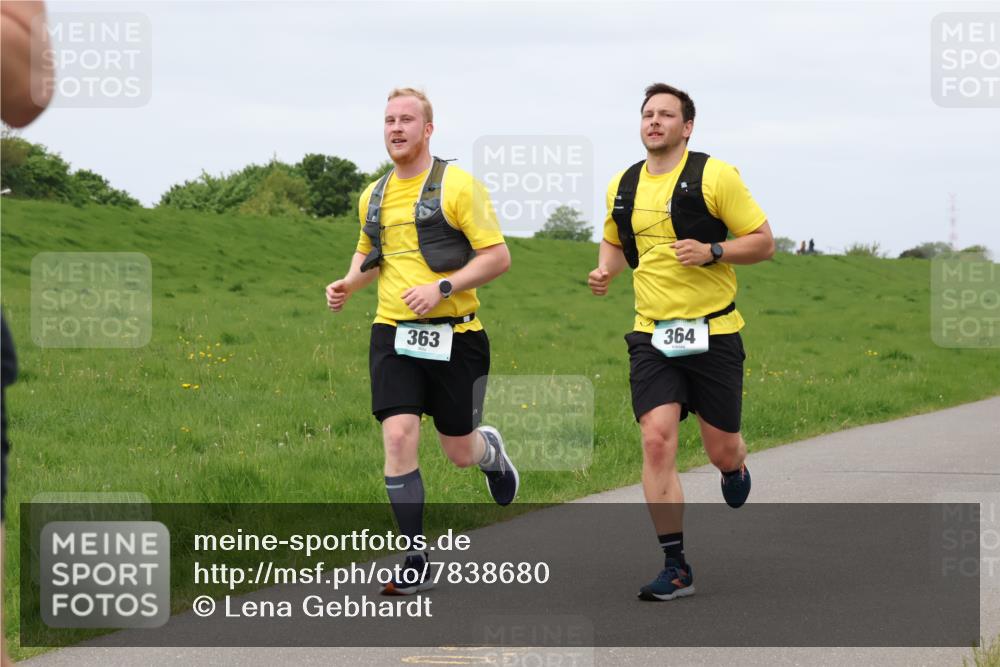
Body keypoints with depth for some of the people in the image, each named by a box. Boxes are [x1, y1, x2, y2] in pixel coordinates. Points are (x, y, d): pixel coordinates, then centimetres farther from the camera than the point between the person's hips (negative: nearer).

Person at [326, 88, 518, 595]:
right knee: (398, 437, -13)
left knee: (459, 452, 6)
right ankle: (415, 563, -6)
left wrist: (442, 287, -20)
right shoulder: (373, 196, 10)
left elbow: (497, 256, -9)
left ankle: (490, 449, 46)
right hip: (393, 334, 3)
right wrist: (349, 283, 6)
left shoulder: (457, 185, -7)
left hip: (453, 335, -3)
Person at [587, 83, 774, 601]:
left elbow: (763, 242, -4)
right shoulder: (623, 186, 8)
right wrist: (605, 270, 4)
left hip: (712, 332, -3)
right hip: (652, 334, 3)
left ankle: (735, 470, 45)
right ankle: (676, 567, -7)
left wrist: (712, 252, -20)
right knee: (656, 440, -13)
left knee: (722, 451, 4)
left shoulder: (714, 176, -6)